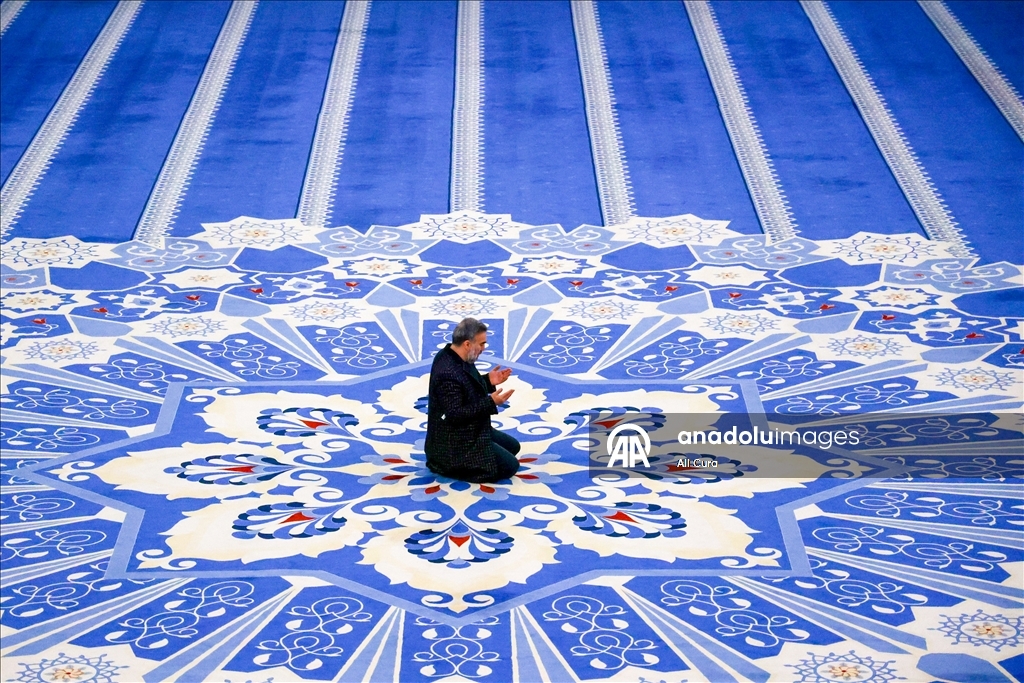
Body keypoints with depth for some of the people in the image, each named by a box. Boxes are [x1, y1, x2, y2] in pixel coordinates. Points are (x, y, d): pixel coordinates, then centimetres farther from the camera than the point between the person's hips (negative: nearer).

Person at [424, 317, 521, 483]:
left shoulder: (454, 357, 1)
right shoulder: (448, 373, -30)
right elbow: (455, 415, -29)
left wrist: (488, 381, 2)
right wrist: (490, 403, -29)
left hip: (467, 432, 11)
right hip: (455, 442, -11)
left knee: (512, 446, 22)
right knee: (510, 466, -8)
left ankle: (458, 461, 14)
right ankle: (449, 466, -2)